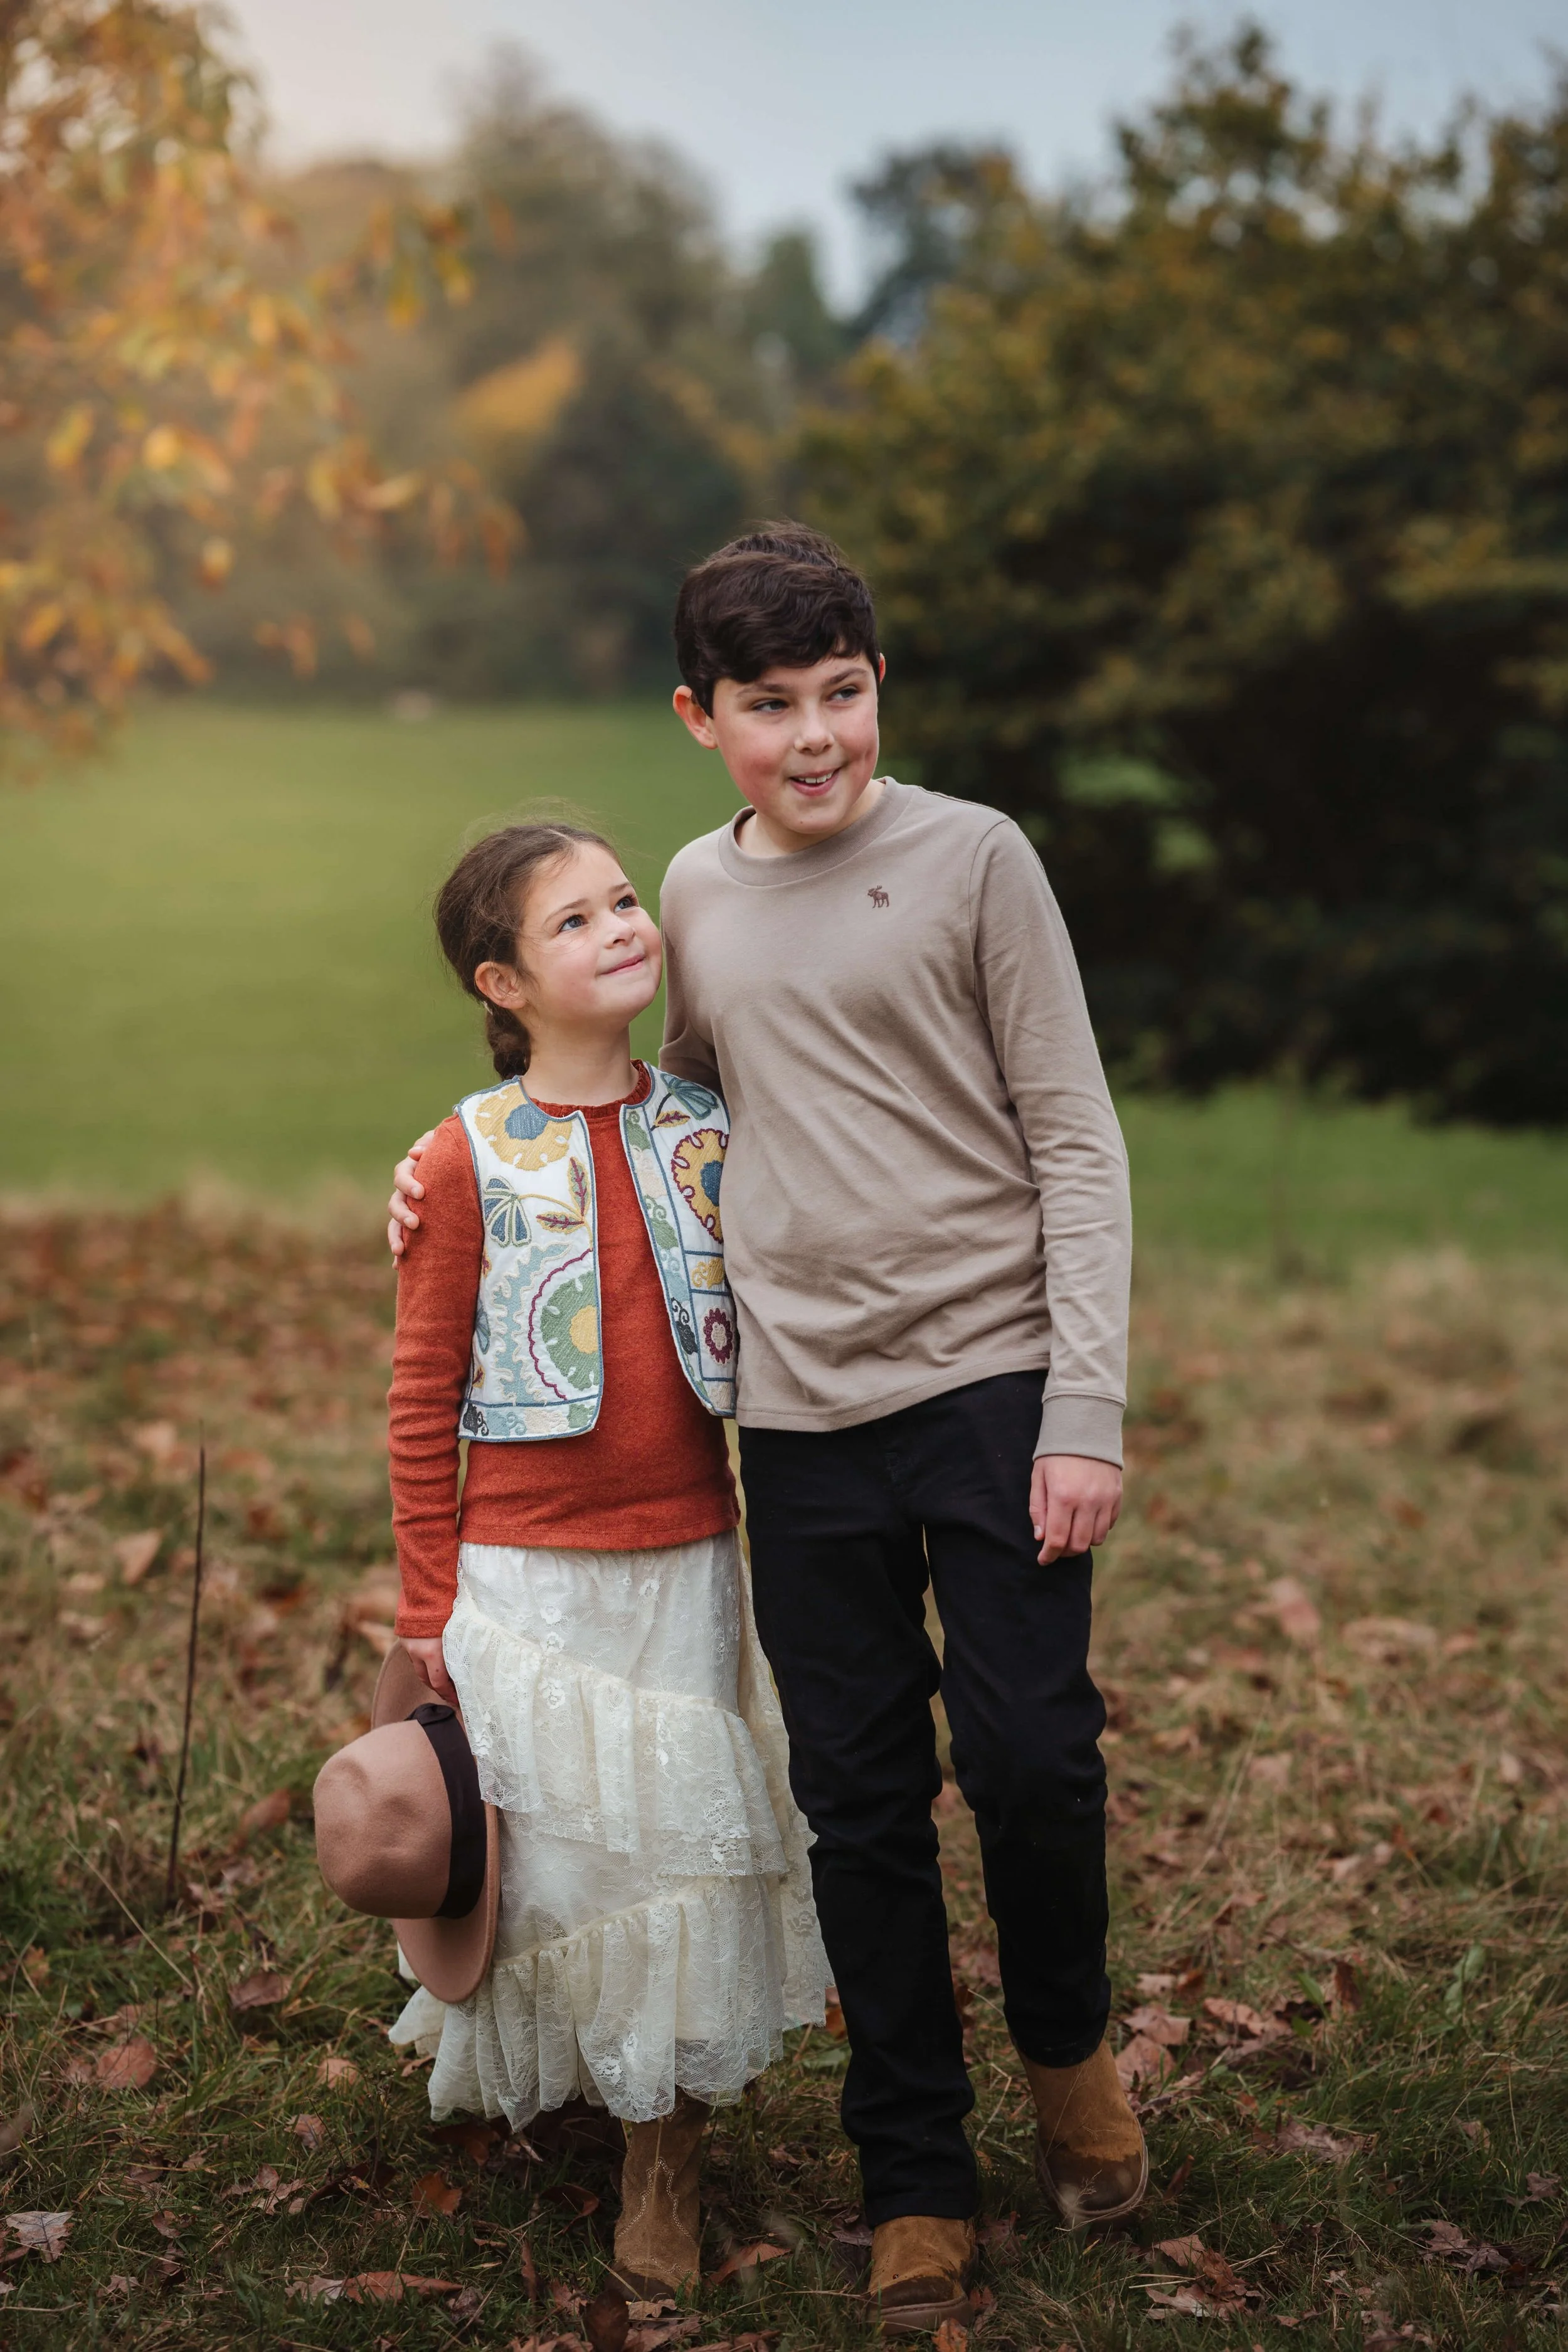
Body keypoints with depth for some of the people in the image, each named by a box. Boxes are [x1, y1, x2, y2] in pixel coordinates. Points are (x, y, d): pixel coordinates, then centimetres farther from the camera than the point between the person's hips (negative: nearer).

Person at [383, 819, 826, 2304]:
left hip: (687, 1561, 3)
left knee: (688, 1848, 5)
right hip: (526, 1575, -3)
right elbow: (422, 1398, -4)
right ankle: (531, 2089, 30)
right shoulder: (471, 1160, -8)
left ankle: (665, 2155, 19)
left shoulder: (710, 1134, 2)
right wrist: (431, 1604, -3)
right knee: (550, 1846, 5)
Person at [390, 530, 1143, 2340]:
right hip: (802, 1411, 3)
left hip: (989, 1377, -3)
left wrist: (1084, 1413, -11)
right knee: (859, 1802, 5)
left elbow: (1075, 1146, -4)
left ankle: (1065, 2038, 24)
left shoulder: (971, 858, -2)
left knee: (1030, 1754, -8)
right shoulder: (697, 896, 11)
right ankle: (915, 2178, 20)